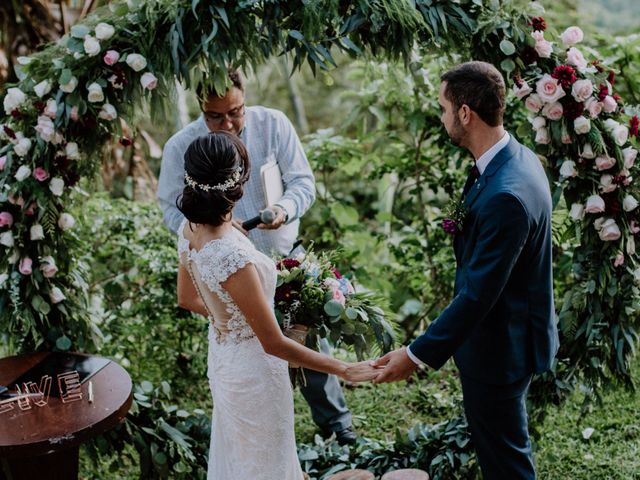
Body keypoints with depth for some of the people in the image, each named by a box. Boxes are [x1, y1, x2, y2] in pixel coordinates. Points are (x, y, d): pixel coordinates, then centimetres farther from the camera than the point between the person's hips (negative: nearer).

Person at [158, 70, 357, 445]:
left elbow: (304, 181, -8)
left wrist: (285, 209, -30)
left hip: (286, 256, 1)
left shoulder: (273, 124, -12)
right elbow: (173, 210, -6)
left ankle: (336, 422, 34)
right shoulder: (181, 147, -13)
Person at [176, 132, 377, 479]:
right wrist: (345, 370, -21)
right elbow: (273, 343, -28)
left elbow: (187, 299, 4)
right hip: (252, 368, -7)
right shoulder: (232, 258, -36)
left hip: (223, 354, 7)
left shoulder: (190, 227, -12)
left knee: (237, 450, 31)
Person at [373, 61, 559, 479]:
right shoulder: (516, 158, -1)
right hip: (509, 332, 10)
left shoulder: (506, 195, -33)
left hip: (500, 346, -9)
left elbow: (478, 294, -29)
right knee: (499, 444, 29)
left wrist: (419, 354, -24)